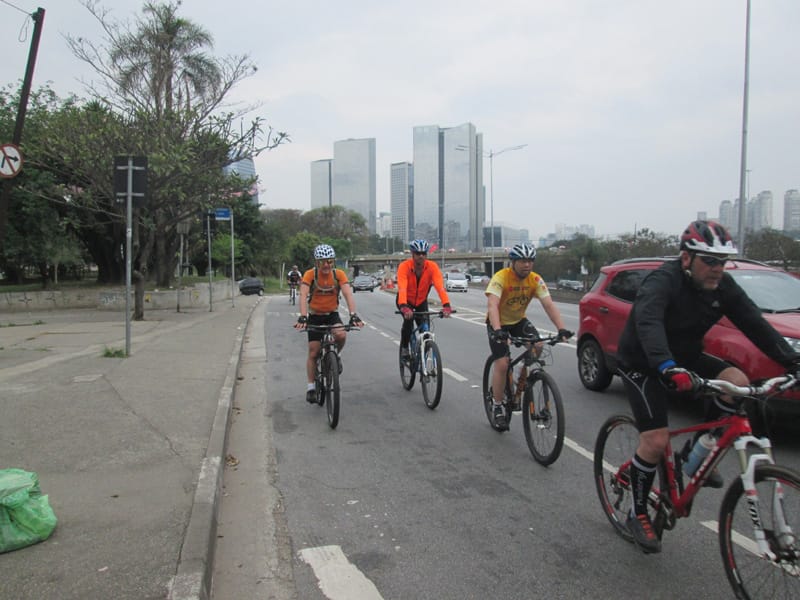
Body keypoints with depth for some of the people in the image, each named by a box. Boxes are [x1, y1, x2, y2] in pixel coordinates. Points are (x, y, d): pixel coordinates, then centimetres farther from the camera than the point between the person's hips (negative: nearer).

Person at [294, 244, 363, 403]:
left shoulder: (339, 274, -14)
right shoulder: (310, 274, -17)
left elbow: (348, 294, -25)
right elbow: (303, 296, -29)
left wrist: (353, 315, -40)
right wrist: (302, 317, -45)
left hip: (332, 314, 1)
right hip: (315, 316, 0)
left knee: (341, 335, -29)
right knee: (313, 352, -3)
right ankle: (310, 388, 10)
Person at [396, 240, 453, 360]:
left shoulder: (432, 266, -23)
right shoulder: (404, 266, -28)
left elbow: (440, 286, -35)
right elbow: (402, 288, -41)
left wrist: (446, 305, -50)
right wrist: (404, 307, -58)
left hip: (421, 301, 2)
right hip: (405, 300, -2)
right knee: (409, 319, -28)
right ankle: (404, 348, -5)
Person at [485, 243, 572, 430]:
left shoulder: (535, 280, -15)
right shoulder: (500, 278, -27)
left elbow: (549, 305, -22)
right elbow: (492, 305, -40)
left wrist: (561, 328, -36)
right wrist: (497, 330, -55)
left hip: (519, 320, 4)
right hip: (498, 323, -4)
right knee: (502, 363, -15)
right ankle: (498, 408, 1)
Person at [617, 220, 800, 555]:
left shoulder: (722, 285, -6)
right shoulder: (663, 282, -27)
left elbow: (754, 323, -9)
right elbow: (647, 322, -45)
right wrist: (668, 368, -60)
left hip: (684, 357, 6)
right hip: (642, 364, -6)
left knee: (737, 382, -19)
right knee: (656, 440, -14)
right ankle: (638, 515, 7)